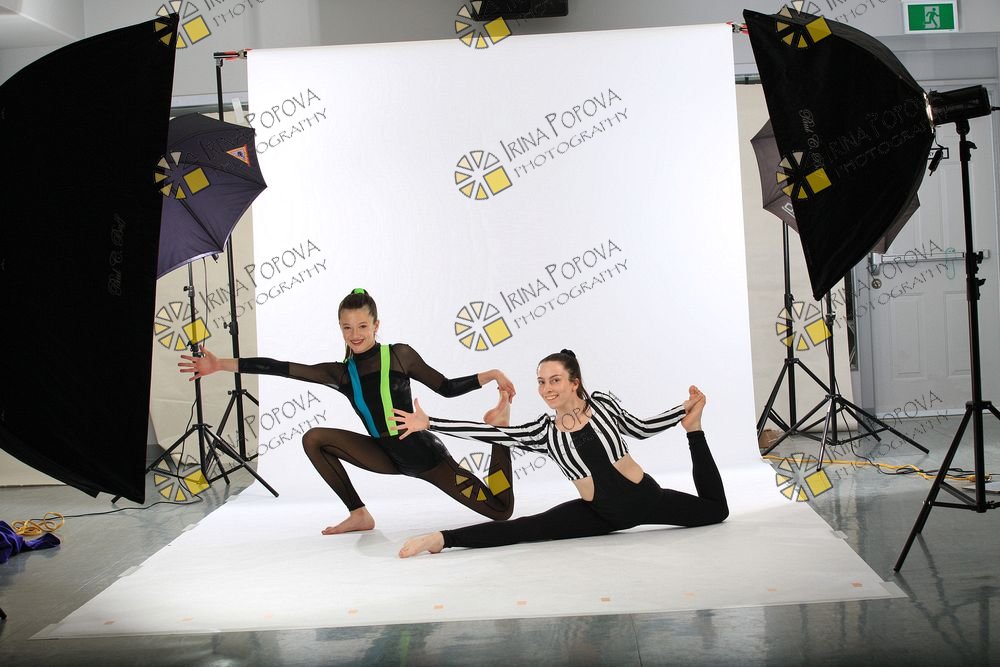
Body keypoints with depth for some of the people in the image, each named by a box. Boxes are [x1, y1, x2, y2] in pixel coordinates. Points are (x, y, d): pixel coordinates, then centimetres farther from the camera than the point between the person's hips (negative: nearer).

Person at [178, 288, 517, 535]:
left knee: (501, 511, -9)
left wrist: (490, 375, -9)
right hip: (388, 457, 4)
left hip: (425, 453, -4)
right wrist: (220, 364, -11)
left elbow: (446, 387, 3)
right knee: (314, 439, -10)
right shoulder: (341, 373, 1)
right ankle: (359, 515, -1)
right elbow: (279, 367, -6)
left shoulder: (399, 354, -5)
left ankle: (499, 426, 14)